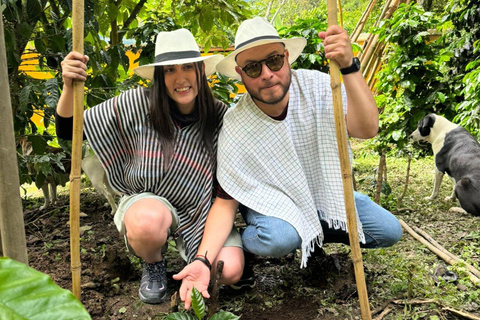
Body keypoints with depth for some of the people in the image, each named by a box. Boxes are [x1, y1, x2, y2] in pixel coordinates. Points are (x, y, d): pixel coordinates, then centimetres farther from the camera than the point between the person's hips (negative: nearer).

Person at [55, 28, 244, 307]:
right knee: (148, 220, -38)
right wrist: (70, 87, -28)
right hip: (147, 202, -1)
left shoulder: (221, 117, -11)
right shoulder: (138, 105, -16)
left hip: (201, 211, 2)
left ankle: (197, 255, 16)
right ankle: (154, 264, 1)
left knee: (230, 271, -22)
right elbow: (68, 131, -9)